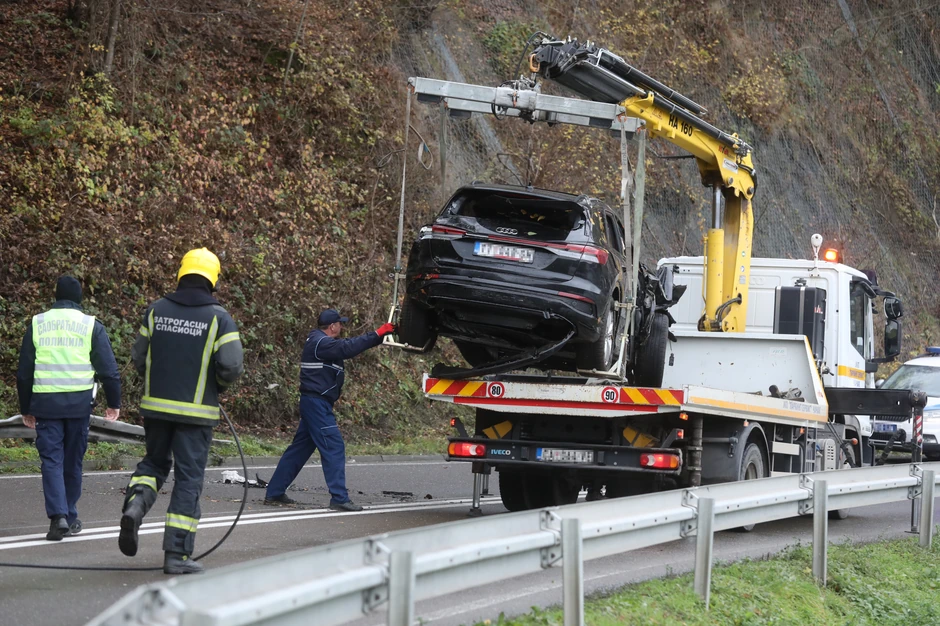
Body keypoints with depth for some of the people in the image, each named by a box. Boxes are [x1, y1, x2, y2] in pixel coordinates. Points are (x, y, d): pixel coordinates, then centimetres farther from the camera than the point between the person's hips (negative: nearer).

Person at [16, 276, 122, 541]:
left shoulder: (37, 325, 7)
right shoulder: (91, 326, 2)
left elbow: (24, 372, 10)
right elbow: (108, 369, 0)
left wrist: (26, 409, 19)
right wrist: (114, 403, 11)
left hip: (45, 402, 0)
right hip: (79, 402, 0)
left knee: (51, 460, -1)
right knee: (73, 461, 11)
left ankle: (58, 515, -17)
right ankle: (70, 517, 19)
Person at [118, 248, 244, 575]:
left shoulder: (156, 310, 2)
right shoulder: (218, 318, -8)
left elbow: (139, 358, 7)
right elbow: (231, 366, -14)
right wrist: (217, 384, 8)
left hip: (155, 405, 3)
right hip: (196, 410, -3)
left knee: (154, 462, 23)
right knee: (189, 479, 3)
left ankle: (135, 504, -7)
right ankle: (176, 554, 1)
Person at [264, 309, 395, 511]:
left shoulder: (320, 341, 17)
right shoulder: (321, 343, -15)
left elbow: (348, 344, 18)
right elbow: (347, 348, -27)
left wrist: (378, 336, 11)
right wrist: (377, 334, -25)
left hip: (314, 403, 11)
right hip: (317, 403, -11)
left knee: (299, 448, 13)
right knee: (333, 447, -10)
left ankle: (274, 493, 17)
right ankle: (339, 498, -11)